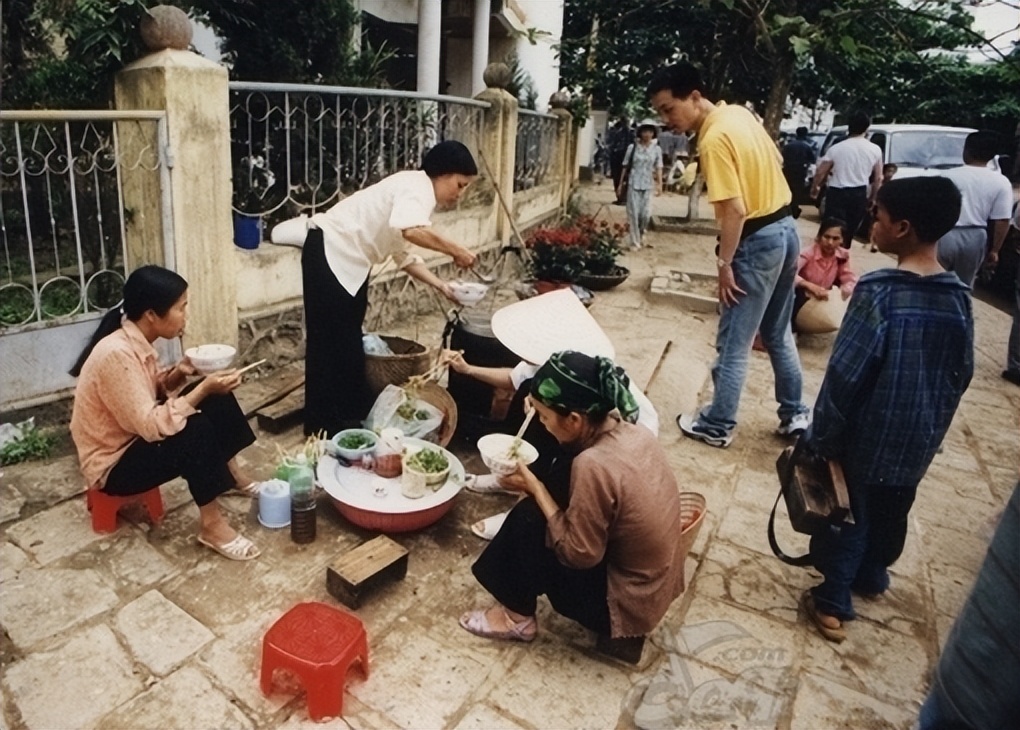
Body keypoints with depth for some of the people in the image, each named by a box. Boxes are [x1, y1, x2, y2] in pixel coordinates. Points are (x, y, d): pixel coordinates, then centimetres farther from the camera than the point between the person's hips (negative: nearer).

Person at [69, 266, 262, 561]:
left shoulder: (136, 339, -3)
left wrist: (177, 373, -7)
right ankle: (211, 525, -17)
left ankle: (233, 477, 13)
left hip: (136, 435, 9)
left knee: (217, 399, -1)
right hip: (114, 464, -9)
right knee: (196, 431, -30)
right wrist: (203, 389, -31)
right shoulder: (117, 354, -31)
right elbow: (151, 425, -31)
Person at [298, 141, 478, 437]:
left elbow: (404, 255, 16)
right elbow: (412, 231, -35)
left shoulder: (416, 194, 15)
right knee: (332, 340, -3)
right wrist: (455, 250, -21)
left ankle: (348, 413, 29)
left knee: (347, 338, 16)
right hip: (331, 252, -10)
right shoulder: (418, 186, -14)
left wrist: (442, 286, 8)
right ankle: (326, 425, 8)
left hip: (348, 260, 10)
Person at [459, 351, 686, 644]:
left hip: (626, 602, -8)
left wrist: (535, 488, -15)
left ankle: (518, 617, 15)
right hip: (657, 581, 8)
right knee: (557, 489, 10)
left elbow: (578, 554, -22)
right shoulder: (632, 432, -7)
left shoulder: (594, 465, -32)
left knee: (528, 520, -7)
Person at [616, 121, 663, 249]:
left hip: (648, 185, 1)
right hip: (633, 184, -1)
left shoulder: (656, 149, 5)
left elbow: (658, 168, 4)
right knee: (633, 213, -2)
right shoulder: (632, 147, 0)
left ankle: (641, 232, 28)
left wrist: (660, 184, -6)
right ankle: (635, 242, 7)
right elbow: (625, 167, 4)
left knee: (646, 213, -5)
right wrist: (620, 184, 3)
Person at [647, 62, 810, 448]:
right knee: (778, 334, 20)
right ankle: (794, 414, 30)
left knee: (733, 344, 3)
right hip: (786, 229, 9)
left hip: (757, 242, -9)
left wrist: (725, 264, -16)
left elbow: (735, 210, -25)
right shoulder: (740, 113, 7)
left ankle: (717, 426, 16)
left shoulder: (713, 140, -20)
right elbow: (774, 161, 16)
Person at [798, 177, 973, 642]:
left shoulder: (878, 291, -22)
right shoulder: (958, 297, -3)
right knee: (892, 512, 24)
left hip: (868, 434, -5)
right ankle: (872, 575, 45)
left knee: (848, 513, 10)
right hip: (919, 438, 6)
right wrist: (934, 424, 19)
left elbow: (845, 374, -21)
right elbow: (961, 375, 6)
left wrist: (821, 437, -11)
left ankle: (833, 604, 19)